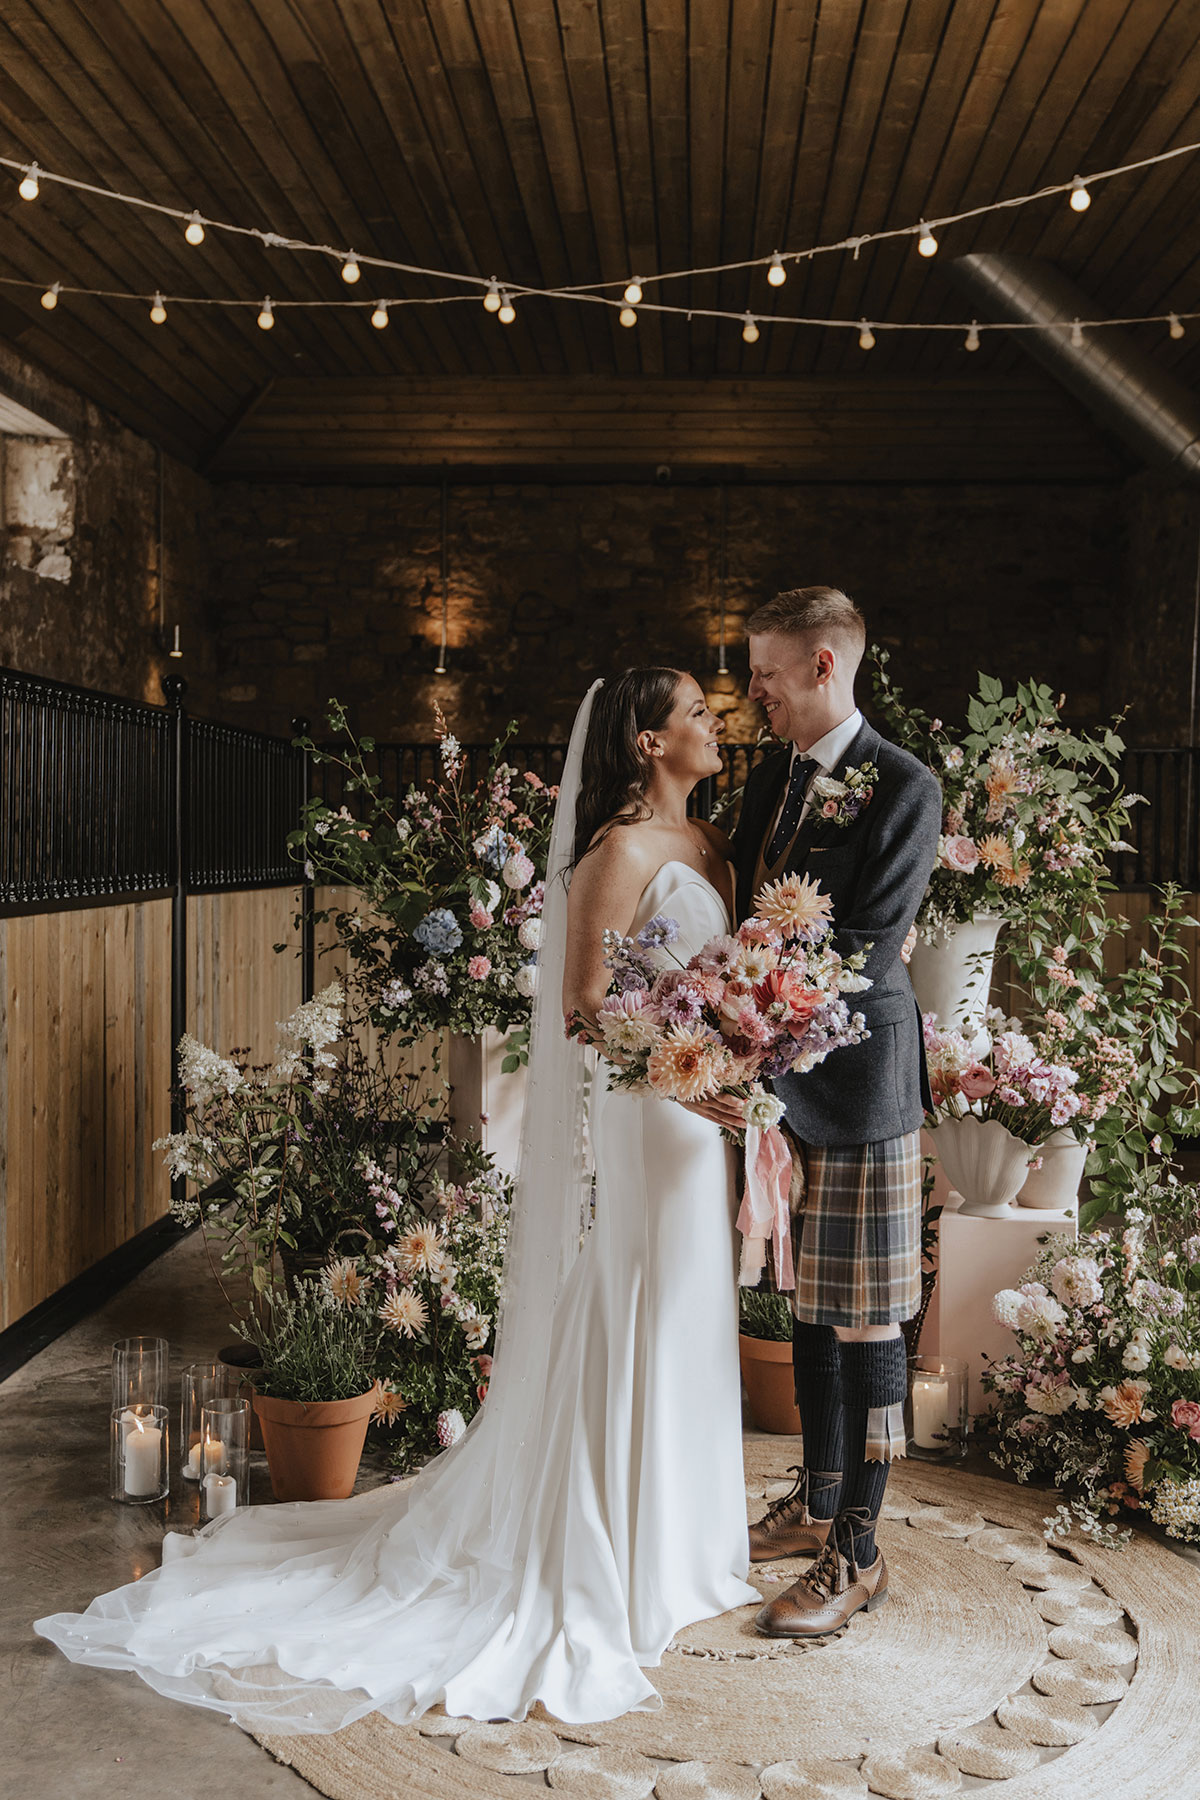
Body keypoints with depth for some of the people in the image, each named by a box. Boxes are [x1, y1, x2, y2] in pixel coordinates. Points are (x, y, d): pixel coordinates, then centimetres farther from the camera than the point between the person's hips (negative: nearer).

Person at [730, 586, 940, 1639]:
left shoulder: (903, 788, -12)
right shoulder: (772, 778, 12)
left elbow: (868, 952, -18)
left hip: (859, 1078, -8)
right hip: (782, 1075, 8)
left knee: (866, 1319, 1)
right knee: (808, 1305, 17)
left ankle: (857, 1554, 11)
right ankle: (817, 1504, 32)